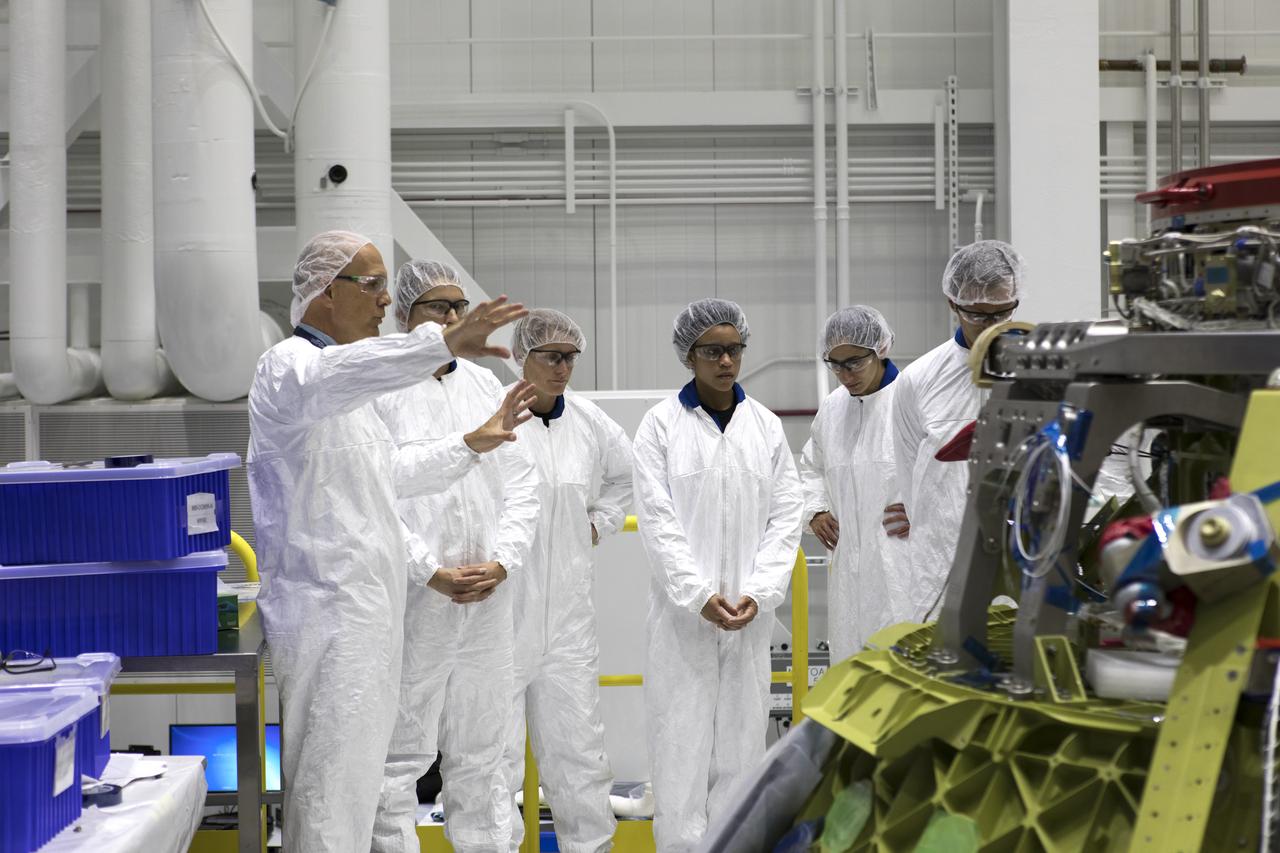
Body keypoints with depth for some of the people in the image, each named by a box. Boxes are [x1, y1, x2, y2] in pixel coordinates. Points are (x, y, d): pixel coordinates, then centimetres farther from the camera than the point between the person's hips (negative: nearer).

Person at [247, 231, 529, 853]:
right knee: (332, 786, -8)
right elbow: (327, 378, -38)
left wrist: (471, 446, 38)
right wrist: (443, 343, -50)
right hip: (328, 610, -10)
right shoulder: (287, 364, -12)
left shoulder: (345, 383, 21)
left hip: (364, 611, 10)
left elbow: (388, 471, 35)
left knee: (353, 775, 15)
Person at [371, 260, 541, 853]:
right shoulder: (376, 388, -6)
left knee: (480, 756, 15)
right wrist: (431, 573, -14)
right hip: (410, 603, -5)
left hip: (486, 600, 5)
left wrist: (502, 561, -3)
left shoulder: (485, 385, 12)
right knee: (399, 761, 0)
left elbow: (521, 480, 11)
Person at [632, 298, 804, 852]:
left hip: (750, 613, 3)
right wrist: (700, 596, -13)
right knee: (681, 738, -2)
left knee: (742, 734, 5)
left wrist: (758, 593, -6)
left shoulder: (766, 426, 8)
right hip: (682, 611, -3)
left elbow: (787, 514, 5)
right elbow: (657, 519, -6)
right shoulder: (662, 424, -1)